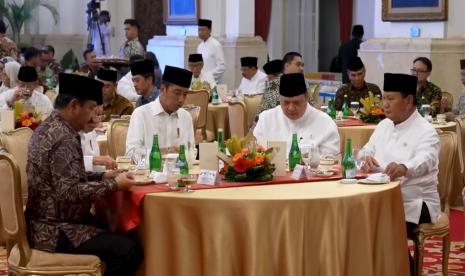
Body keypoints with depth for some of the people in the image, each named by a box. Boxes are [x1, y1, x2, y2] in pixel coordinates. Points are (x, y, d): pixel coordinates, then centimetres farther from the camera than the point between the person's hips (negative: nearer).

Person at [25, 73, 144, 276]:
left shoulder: (49, 127, 10)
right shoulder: (64, 138, -21)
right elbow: (69, 192, -26)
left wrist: (103, 176, 8)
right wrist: (114, 185, -16)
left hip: (45, 223, 11)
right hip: (55, 231, -11)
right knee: (129, 250, -20)